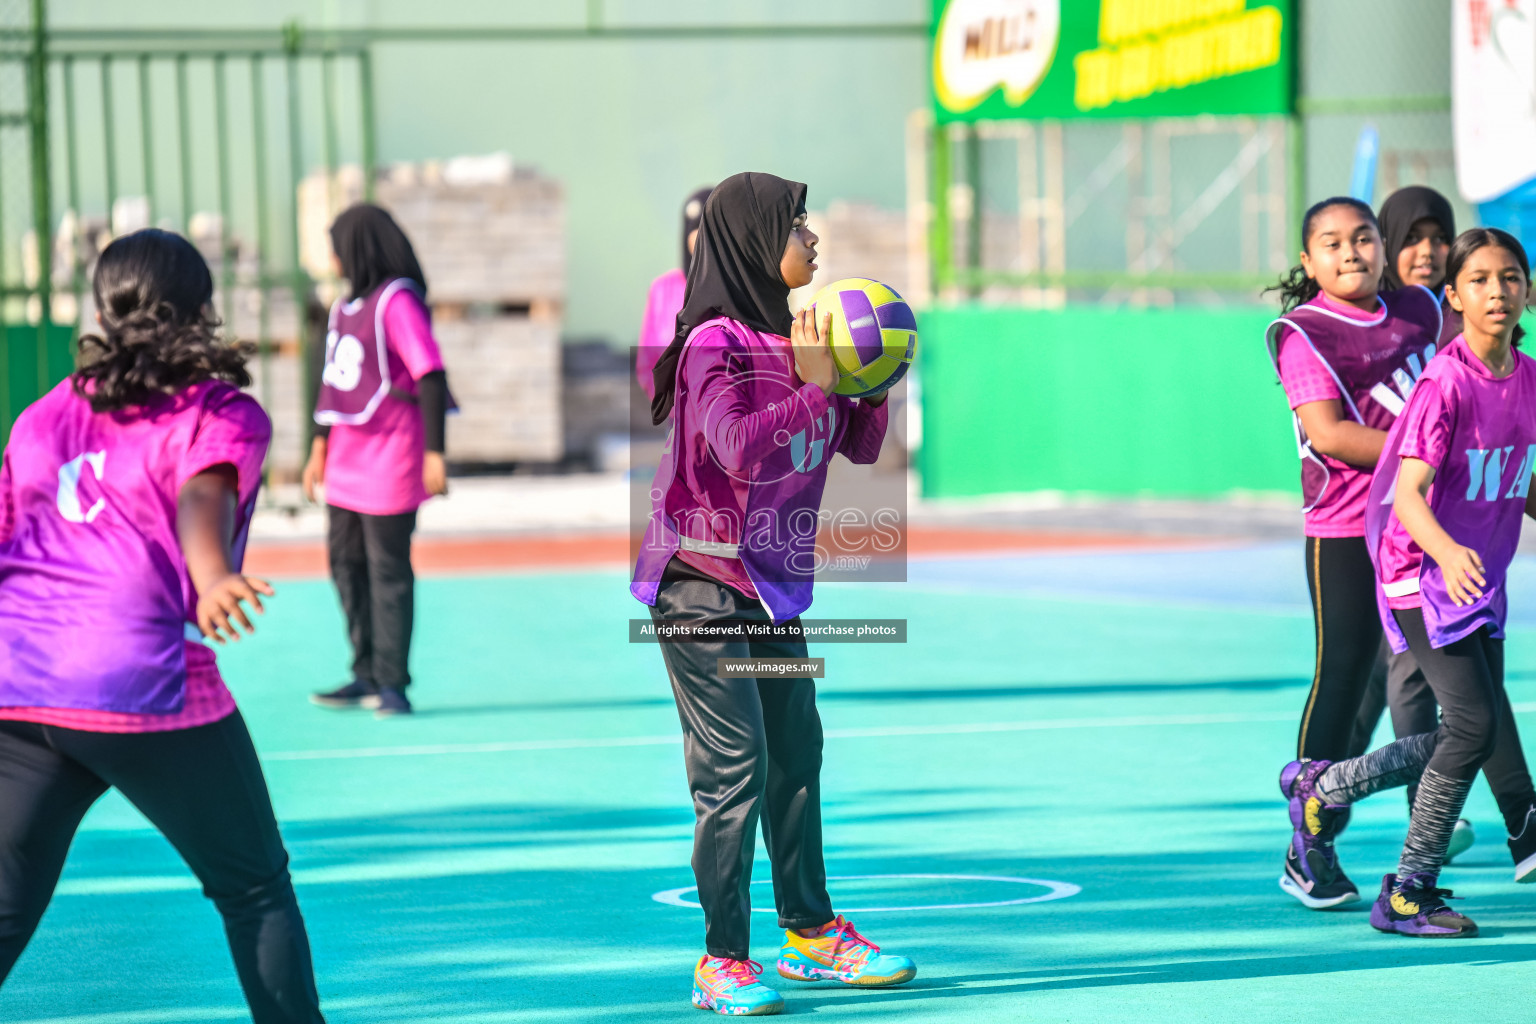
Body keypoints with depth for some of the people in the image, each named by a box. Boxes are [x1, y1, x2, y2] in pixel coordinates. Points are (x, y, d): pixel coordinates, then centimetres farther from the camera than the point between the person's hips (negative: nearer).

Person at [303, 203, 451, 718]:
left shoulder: (398, 301, -15)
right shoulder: (346, 305, 12)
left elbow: (431, 377, -19)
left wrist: (434, 454, -23)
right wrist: (320, 448, 23)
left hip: (390, 458, -9)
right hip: (348, 457, 9)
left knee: (387, 569, -5)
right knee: (346, 562, 13)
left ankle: (392, 683, 1)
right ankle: (366, 676, 22)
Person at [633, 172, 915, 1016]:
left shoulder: (798, 338, 7)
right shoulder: (715, 345, -16)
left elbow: (860, 445, 13)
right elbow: (740, 444, -30)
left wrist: (875, 386, -4)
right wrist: (812, 387, -24)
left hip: (776, 582, 8)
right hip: (704, 585, -8)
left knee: (796, 756, 13)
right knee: (734, 768, -9)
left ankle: (809, 930, 25)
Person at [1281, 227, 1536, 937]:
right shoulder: (1445, 384, -19)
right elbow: (1408, 492, -28)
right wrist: (1445, 552, -45)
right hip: (1422, 577, -8)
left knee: (1471, 738, 13)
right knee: (1477, 726, -16)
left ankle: (1321, 785, 33)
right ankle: (1406, 896, -4)